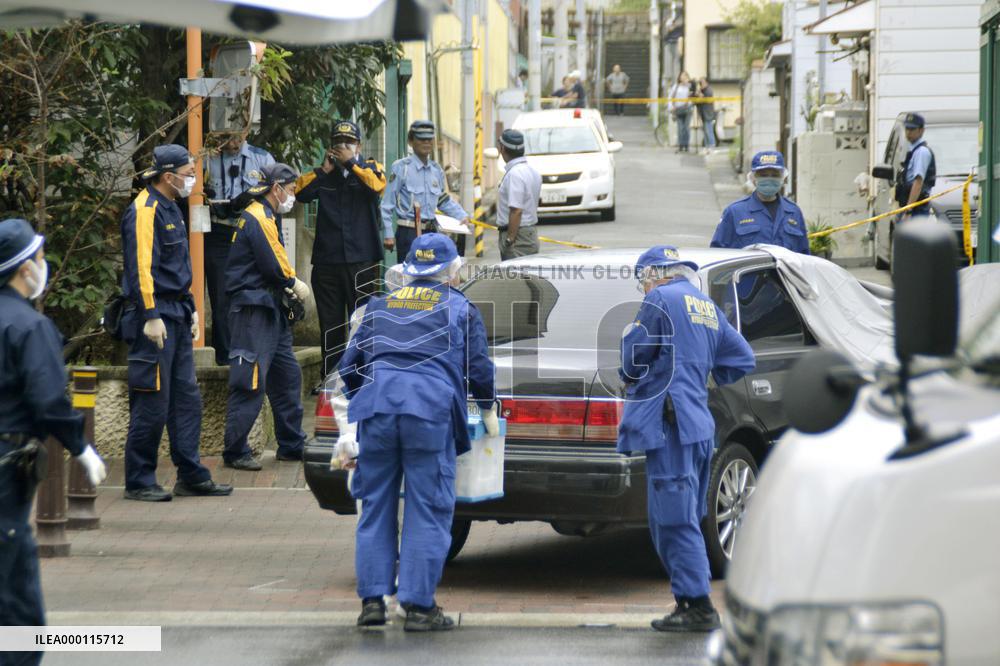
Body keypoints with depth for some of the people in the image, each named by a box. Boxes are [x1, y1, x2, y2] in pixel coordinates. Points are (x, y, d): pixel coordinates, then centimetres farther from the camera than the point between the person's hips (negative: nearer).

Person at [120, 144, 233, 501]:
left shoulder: (171, 209, 17)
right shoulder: (145, 211, -13)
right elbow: (141, 267, -19)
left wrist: (190, 310, 22)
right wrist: (151, 317, -23)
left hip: (177, 317, 10)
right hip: (155, 318, -10)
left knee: (187, 398, 10)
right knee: (152, 404, -6)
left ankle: (192, 476, 15)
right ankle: (138, 482, 0)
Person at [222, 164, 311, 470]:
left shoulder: (267, 216, 21)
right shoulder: (258, 218, -13)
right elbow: (273, 265, -18)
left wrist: (289, 286, 1)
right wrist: (294, 284, -1)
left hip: (270, 309, 11)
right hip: (253, 310, -11)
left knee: (287, 375, 15)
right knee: (250, 382, -10)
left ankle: (291, 445, 22)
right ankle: (235, 452, -8)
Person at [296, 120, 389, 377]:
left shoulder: (369, 167, 6)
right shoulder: (322, 174, 13)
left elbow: (377, 185, -16)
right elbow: (300, 192, -3)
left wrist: (350, 163, -13)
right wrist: (324, 170, -8)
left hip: (361, 260, -3)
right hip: (326, 259, 3)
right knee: (330, 324, 7)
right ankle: (329, 378, 13)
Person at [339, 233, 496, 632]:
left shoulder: (382, 306, 24)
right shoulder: (461, 309, 14)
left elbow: (349, 367, 22)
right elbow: (478, 368, 10)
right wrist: (487, 411, 25)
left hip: (377, 405, 3)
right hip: (431, 408, -3)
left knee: (376, 504, 11)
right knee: (427, 509, 0)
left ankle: (372, 599, 8)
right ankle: (418, 606, -2)